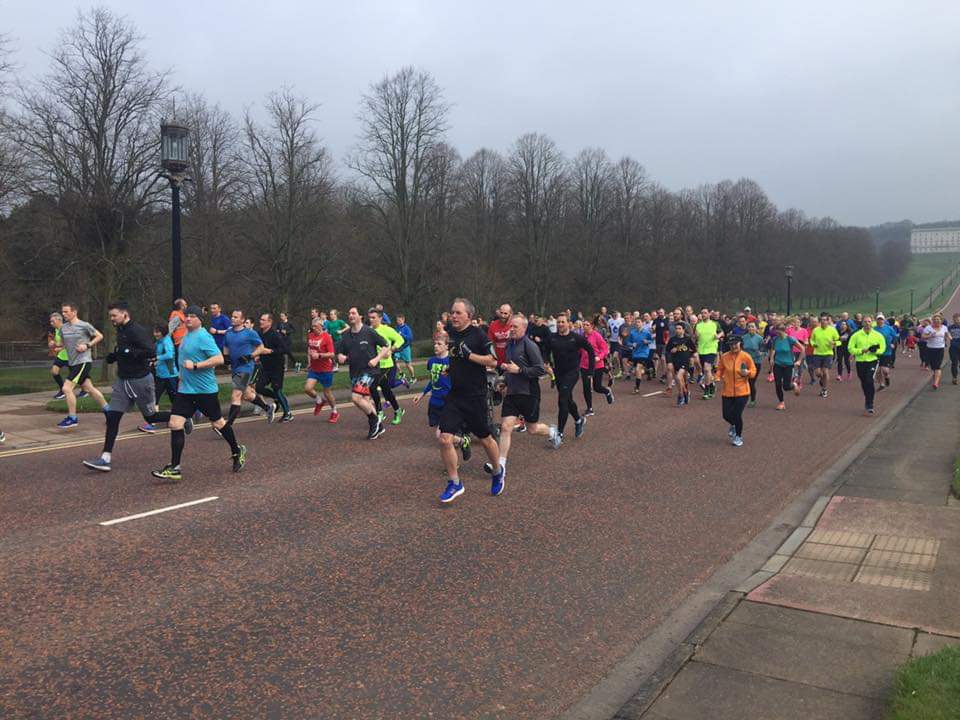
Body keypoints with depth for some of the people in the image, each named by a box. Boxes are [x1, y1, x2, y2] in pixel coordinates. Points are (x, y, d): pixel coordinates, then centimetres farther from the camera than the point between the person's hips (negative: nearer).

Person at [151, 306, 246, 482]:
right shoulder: (186, 336, 12)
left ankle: (237, 452, 32)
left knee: (217, 423, 8)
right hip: (185, 390, 8)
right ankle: (174, 469, 0)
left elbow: (219, 359, -23)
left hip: (205, 390, -7)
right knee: (175, 424, -4)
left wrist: (195, 366, -25)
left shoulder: (203, 337, -15)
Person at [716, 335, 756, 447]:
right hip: (727, 391, 2)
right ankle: (733, 425, 42)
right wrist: (720, 378, -4)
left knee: (737, 415, -6)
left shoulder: (746, 356, -9)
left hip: (742, 391, -2)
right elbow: (720, 370, 12)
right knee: (726, 415, 5)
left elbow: (753, 371, -2)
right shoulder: (724, 357, -3)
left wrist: (747, 373, -22)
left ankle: (738, 436, 19)